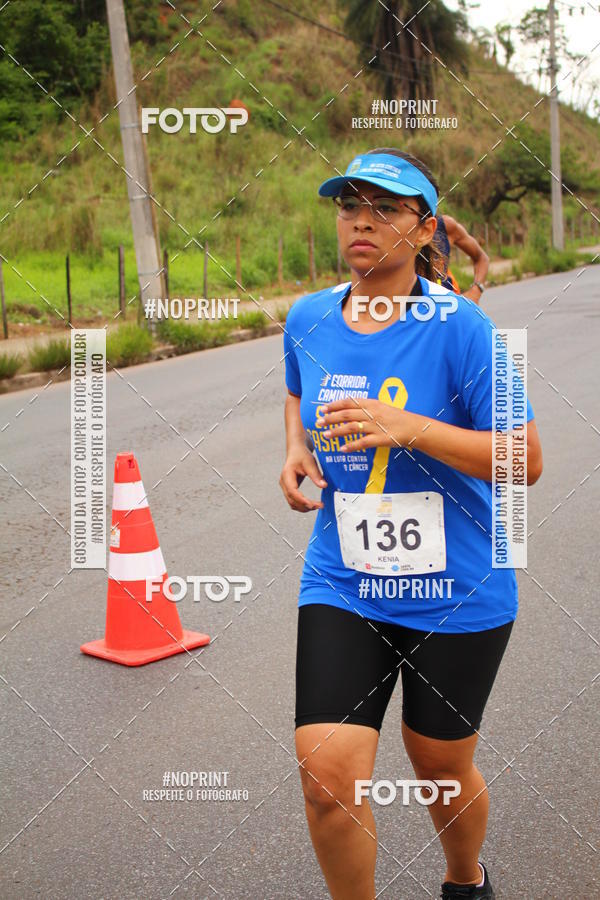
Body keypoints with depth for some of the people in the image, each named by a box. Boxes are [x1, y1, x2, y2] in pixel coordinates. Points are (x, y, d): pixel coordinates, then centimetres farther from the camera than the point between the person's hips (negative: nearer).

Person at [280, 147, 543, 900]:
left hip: (456, 591, -2)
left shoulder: (457, 326, -15)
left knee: (440, 765, 15)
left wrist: (410, 429, -27)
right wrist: (296, 450, 2)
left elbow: (525, 460, -16)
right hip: (342, 583, 3)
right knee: (326, 773, -9)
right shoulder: (308, 319, 0)